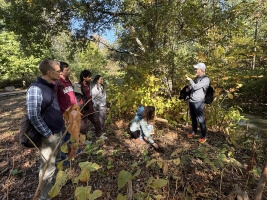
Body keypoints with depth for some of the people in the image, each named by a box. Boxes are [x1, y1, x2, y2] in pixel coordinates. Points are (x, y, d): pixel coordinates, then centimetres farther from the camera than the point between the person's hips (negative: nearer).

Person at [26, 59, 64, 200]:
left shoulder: (51, 86, 7)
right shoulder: (36, 89, -21)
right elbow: (33, 116, -24)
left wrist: (58, 130, 15)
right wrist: (48, 134, -17)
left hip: (57, 132, 9)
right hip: (48, 135, -8)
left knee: (55, 161, 25)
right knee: (48, 167, 8)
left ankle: (53, 182, 47)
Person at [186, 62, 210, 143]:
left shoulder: (206, 79, -12)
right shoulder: (197, 77, 13)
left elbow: (195, 87, -21)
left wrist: (190, 80, -7)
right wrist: (189, 88, 3)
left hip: (198, 102, -8)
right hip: (191, 101, 8)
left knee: (200, 119, 1)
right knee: (193, 118, 18)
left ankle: (203, 136, 15)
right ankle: (194, 132, 33)